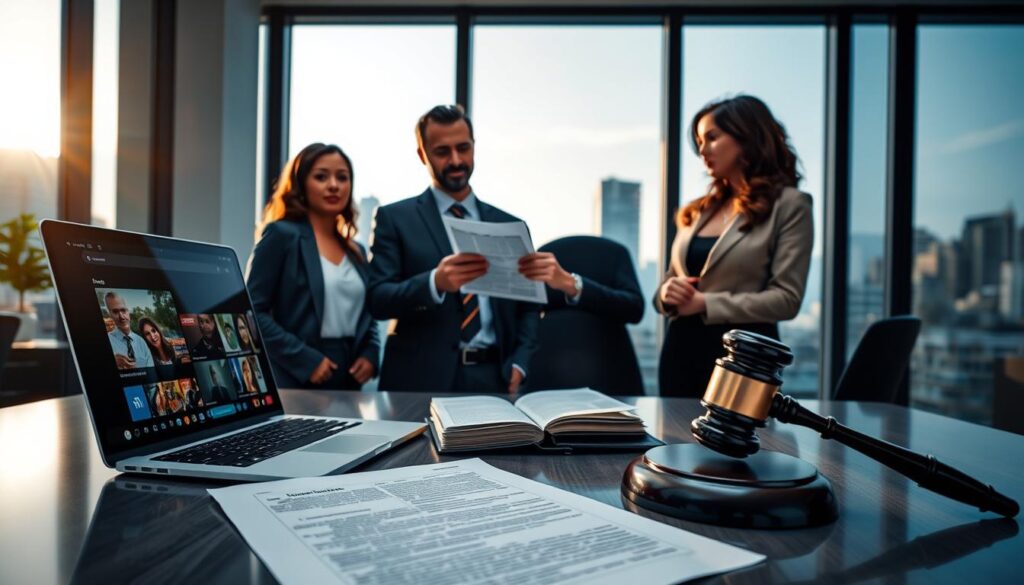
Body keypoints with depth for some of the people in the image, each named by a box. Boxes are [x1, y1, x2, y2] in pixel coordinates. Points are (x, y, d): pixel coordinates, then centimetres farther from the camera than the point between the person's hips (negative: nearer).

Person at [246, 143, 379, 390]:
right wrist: (304, 360, -17)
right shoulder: (282, 235, -5)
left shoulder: (356, 251, 13)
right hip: (294, 381, -5)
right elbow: (252, 311, -10)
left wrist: (370, 354, 0)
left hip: (348, 380, 6)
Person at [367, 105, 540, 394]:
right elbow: (377, 299, -6)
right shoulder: (395, 218, 2)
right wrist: (434, 283, -24)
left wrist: (518, 363, -5)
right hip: (422, 381, -2)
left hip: (493, 378, 2)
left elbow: (528, 305, 11)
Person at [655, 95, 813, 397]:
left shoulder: (789, 205, -3)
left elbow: (786, 298, -11)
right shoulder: (700, 209, 13)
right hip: (681, 349, 5)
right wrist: (667, 292, -6)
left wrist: (706, 303, -16)